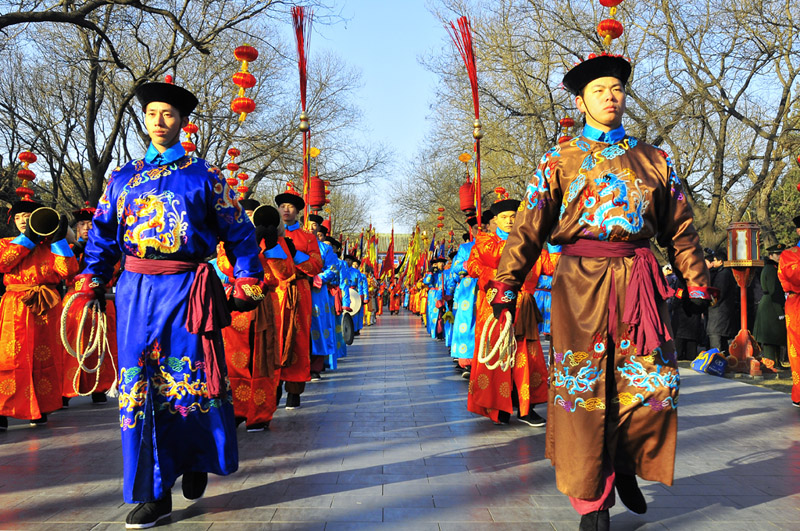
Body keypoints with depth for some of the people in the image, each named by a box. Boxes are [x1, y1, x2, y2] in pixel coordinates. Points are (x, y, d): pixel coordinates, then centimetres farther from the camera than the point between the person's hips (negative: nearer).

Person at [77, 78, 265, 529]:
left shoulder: (204, 176, 6)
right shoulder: (123, 178, 15)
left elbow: (239, 233, 6)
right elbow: (103, 236, 17)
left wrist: (247, 284, -2)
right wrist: (91, 282, 4)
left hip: (187, 289, -3)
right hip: (137, 289, 3)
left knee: (189, 382, 1)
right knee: (140, 387, 2)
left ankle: (197, 460, 29)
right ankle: (153, 493, 11)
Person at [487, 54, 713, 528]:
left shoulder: (653, 159, 14)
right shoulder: (560, 160, 7)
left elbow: (681, 227, 17)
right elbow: (528, 227, 2)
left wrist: (697, 283, 13)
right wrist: (505, 286, -4)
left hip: (639, 284, 3)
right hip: (581, 284, -2)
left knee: (655, 384, 0)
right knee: (583, 388, 0)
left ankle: (624, 465, 29)